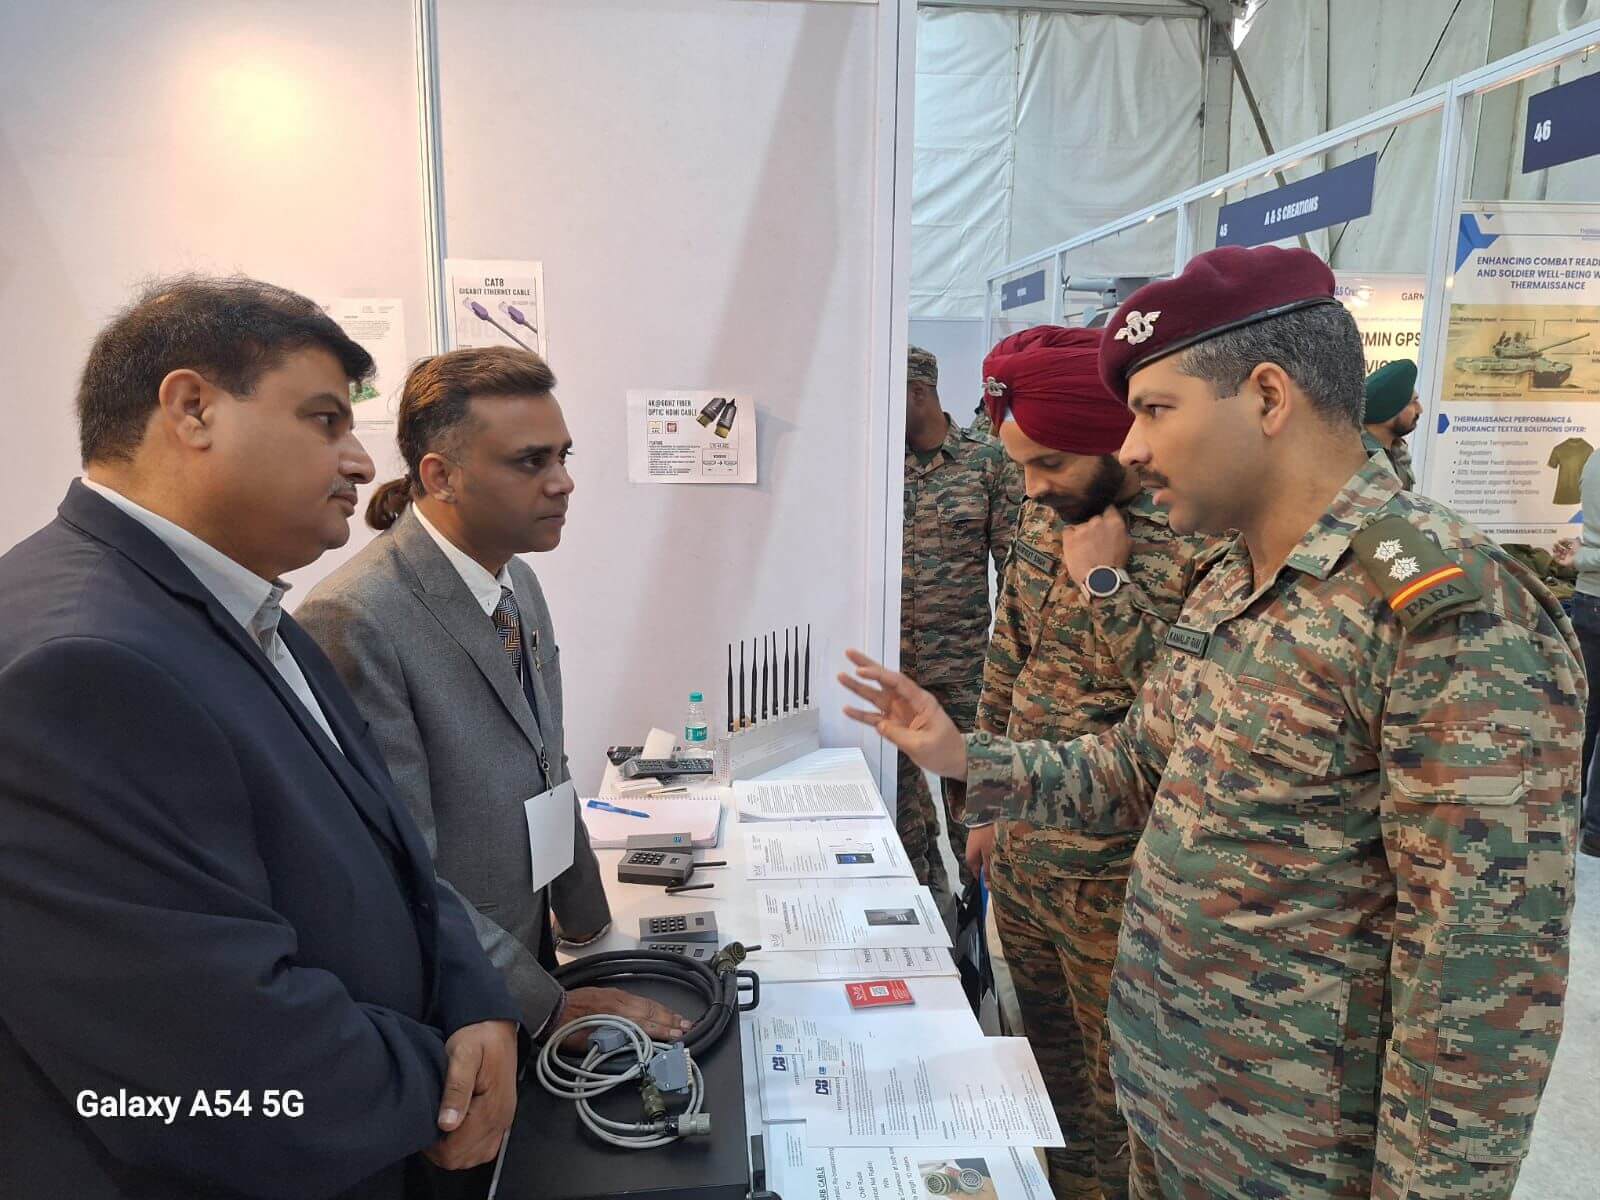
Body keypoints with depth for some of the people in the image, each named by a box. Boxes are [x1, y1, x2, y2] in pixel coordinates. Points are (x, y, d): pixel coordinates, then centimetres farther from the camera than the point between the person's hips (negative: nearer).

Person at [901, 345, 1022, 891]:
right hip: (889, 661, 2)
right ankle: (918, 886, 30)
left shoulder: (988, 461, -2)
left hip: (964, 661, -2)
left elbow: (1014, 561, -1)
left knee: (969, 773, 8)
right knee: (897, 774, 10)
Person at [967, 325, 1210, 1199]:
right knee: (1047, 1064, 24)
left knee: (1118, 1089, 14)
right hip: (1021, 854, 7)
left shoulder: (1205, 542, -20)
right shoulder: (1046, 514, 3)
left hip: (1112, 882, -7)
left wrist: (1104, 582, -24)